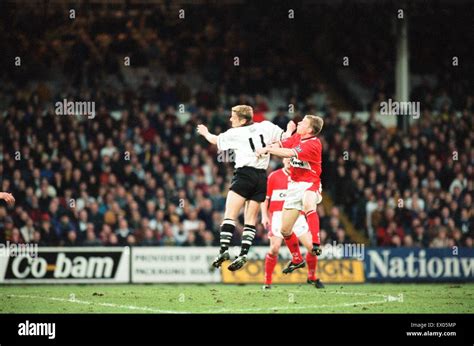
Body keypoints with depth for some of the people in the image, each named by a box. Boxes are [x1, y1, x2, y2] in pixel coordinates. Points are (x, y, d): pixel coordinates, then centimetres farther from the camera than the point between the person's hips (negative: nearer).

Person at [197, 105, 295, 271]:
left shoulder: (235, 133, 4)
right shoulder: (265, 126, 10)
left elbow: (215, 140, 21)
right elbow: (284, 137, 9)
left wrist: (205, 133, 42)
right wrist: (290, 130, 32)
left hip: (244, 173, -5)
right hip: (262, 177, 5)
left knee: (230, 215, -8)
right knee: (250, 219, 6)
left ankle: (224, 249, -22)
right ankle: (243, 254, -5)